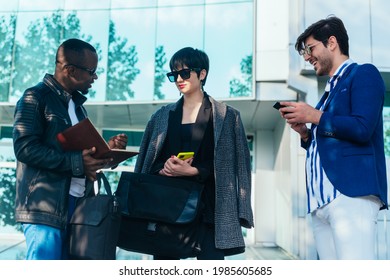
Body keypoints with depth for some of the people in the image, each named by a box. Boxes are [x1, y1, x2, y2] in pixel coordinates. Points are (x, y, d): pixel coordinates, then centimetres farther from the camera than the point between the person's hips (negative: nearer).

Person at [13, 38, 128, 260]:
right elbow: (26, 148, -17)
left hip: (77, 204, 8)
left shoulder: (77, 104, 20)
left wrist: (107, 148, 5)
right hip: (46, 206, -8)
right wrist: (77, 162, -21)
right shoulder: (36, 97, -5)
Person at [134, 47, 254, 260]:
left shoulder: (226, 116, 5)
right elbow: (147, 161, 14)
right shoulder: (163, 115, 15)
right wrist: (163, 168, -9)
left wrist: (192, 171, -15)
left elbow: (230, 165, -1)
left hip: (206, 206, -3)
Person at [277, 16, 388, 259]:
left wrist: (314, 116, -5)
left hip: (351, 193, -9)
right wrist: (304, 132, 10)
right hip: (322, 198, 9)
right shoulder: (331, 90, 27)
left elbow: (362, 128, -14)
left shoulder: (364, 74, 2)